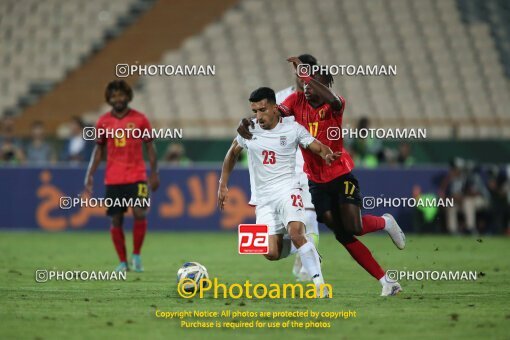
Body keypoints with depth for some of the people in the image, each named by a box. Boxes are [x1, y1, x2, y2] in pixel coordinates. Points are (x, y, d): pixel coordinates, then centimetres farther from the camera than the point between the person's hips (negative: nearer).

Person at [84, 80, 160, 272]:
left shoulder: (139, 119, 0)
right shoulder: (103, 122, 4)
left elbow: (149, 147, 5)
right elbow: (99, 149, 11)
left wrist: (154, 173, -1)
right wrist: (90, 174, 3)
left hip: (137, 177, -2)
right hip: (113, 179, 2)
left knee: (139, 213, -17)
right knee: (116, 219, 2)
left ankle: (137, 255, 0)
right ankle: (123, 262, 12)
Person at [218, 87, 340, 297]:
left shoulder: (292, 128, -4)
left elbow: (318, 148, -1)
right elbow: (232, 154, 20)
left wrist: (328, 156, -25)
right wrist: (223, 185, 18)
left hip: (287, 189, -3)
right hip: (264, 198, 3)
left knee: (295, 233, -30)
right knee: (271, 254, -8)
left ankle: (319, 284, -23)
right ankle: (295, 247, 26)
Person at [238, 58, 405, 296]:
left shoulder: (335, 105, -12)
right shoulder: (297, 100, -2)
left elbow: (331, 100, -37)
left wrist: (304, 73, -37)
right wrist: (247, 123, -34)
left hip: (341, 174, -3)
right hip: (315, 180, 3)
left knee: (352, 227, -17)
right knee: (343, 235, -3)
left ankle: (385, 222, 18)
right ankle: (386, 281, 5)